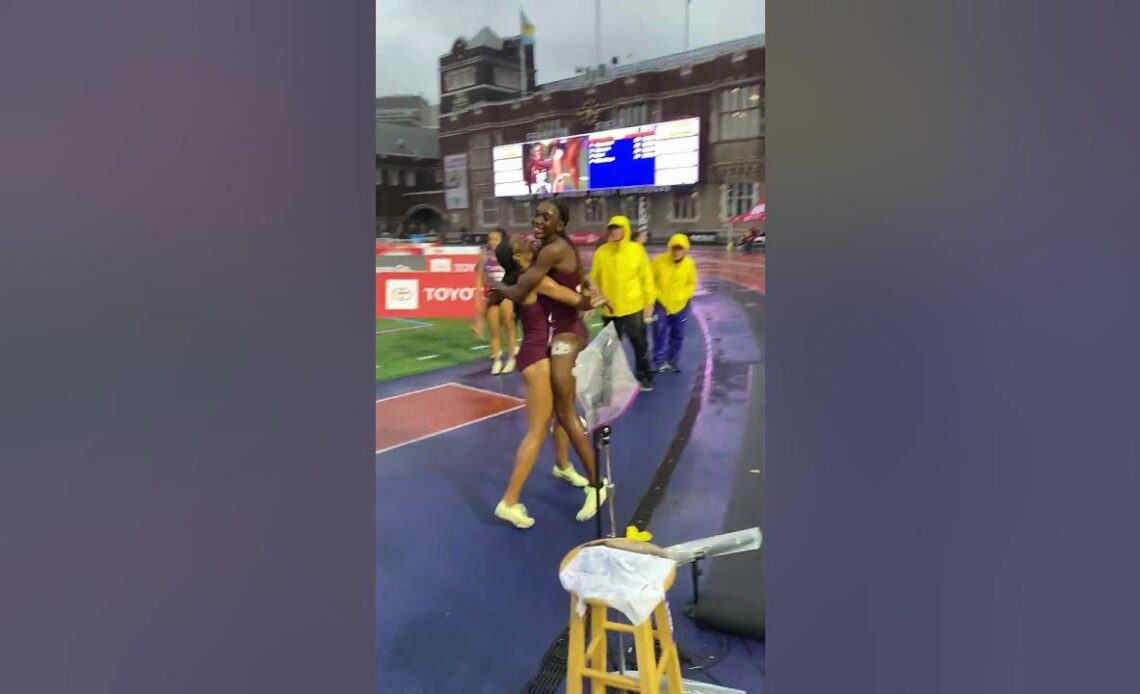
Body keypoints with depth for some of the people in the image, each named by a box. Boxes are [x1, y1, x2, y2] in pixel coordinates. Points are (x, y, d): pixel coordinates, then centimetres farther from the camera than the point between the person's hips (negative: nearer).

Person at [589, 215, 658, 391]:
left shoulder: (637, 249, -3)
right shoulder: (601, 252, 0)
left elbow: (647, 277, -2)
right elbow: (594, 280, 2)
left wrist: (649, 302, -3)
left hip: (633, 307, -1)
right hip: (609, 309, 1)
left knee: (640, 345, 9)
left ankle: (644, 377, 25)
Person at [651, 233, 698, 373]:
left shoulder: (689, 264, -9)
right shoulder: (659, 261, -16)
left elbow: (691, 284, 2)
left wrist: (681, 297, -10)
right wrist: (658, 295, -11)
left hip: (680, 305, 3)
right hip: (660, 304, -3)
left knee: (678, 334, 11)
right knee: (660, 333, -5)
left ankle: (672, 360, 27)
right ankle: (659, 360, 6)